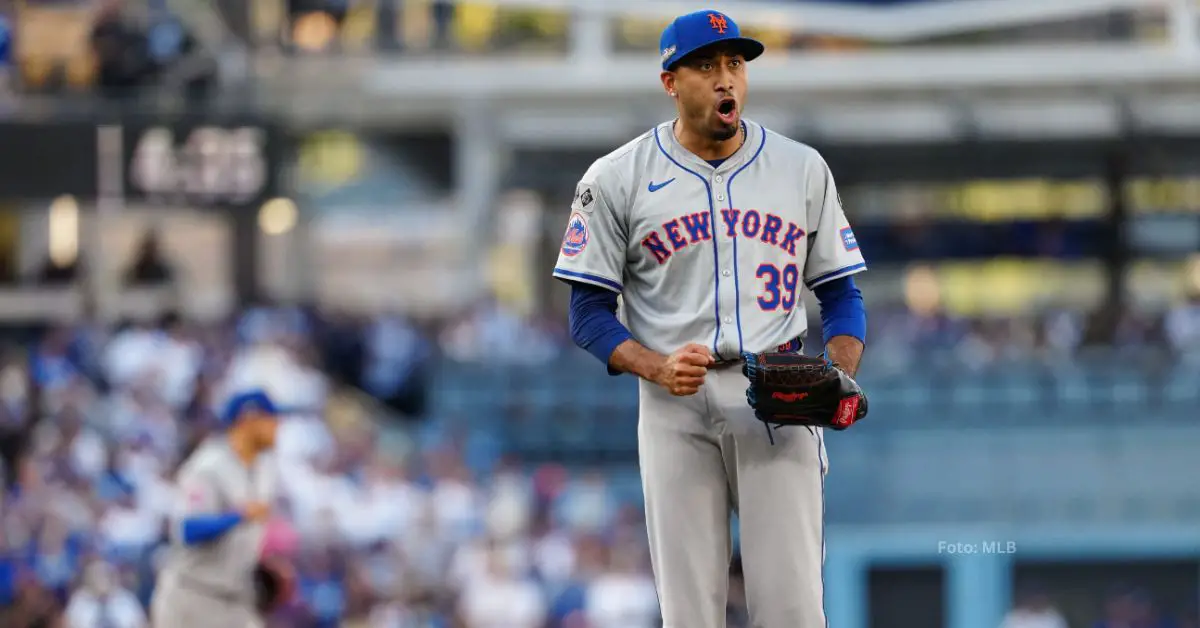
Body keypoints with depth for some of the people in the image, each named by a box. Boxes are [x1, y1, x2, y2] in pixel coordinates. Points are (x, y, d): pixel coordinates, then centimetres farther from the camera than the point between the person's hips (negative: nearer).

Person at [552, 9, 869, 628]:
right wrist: (656, 368, -15)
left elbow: (840, 295, 13)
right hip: (675, 408, -1)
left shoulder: (802, 169, 10)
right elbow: (591, 314, 4)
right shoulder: (616, 179, 4)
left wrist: (840, 376, -7)